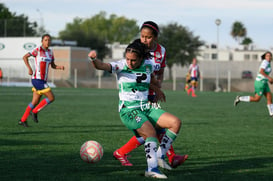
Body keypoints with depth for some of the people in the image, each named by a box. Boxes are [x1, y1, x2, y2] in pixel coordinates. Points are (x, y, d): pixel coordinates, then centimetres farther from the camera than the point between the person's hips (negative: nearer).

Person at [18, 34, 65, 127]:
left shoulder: (50, 52, 11)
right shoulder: (38, 50, -10)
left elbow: (53, 66, 18)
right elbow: (25, 57, -10)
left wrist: (60, 67, -3)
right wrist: (29, 68, -19)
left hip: (43, 80, 8)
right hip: (37, 79, -8)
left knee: (35, 101, 12)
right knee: (51, 98, -10)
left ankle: (22, 120, 20)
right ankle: (34, 112, 4)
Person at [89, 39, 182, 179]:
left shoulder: (148, 65, 1)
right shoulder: (120, 66, -12)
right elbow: (101, 66, -29)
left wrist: (157, 90, 36)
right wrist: (94, 59, -50)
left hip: (146, 108, 6)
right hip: (128, 110, -6)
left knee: (176, 122, -7)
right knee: (151, 132, -30)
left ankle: (160, 156, 1)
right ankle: (152, 168, -32)